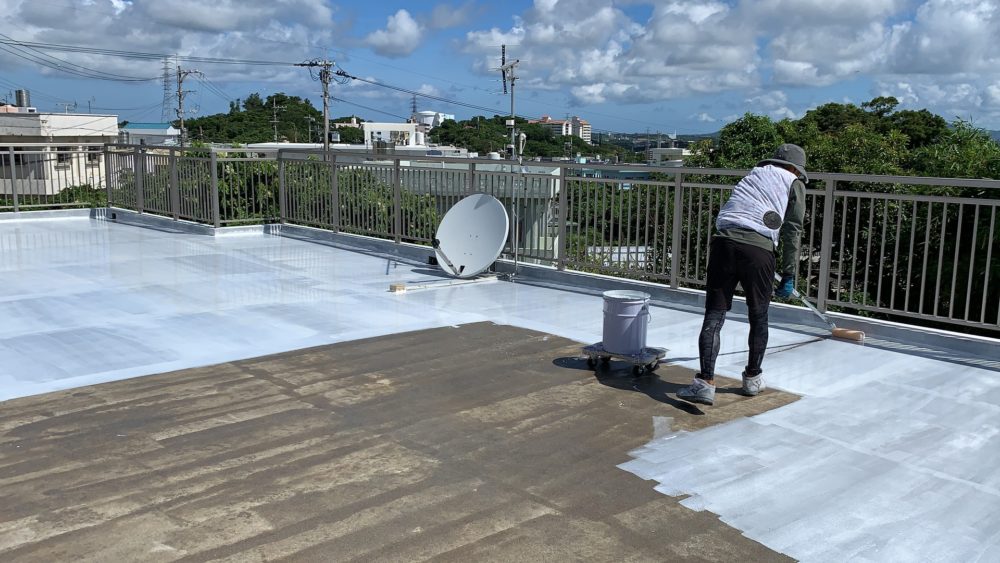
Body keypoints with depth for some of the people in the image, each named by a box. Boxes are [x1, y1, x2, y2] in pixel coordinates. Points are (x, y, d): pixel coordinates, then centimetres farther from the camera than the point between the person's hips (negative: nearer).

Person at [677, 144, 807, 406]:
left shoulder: (753, 174, 30)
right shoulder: (794, 183, 16)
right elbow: (792, 231, 6)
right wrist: (788, 275, 9)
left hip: (724, 241, 3)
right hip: (758, 249, -3)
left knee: (714, 315, 2)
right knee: (758, 316, 16)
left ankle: (705, 383, -7)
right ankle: (752, 379, 30)